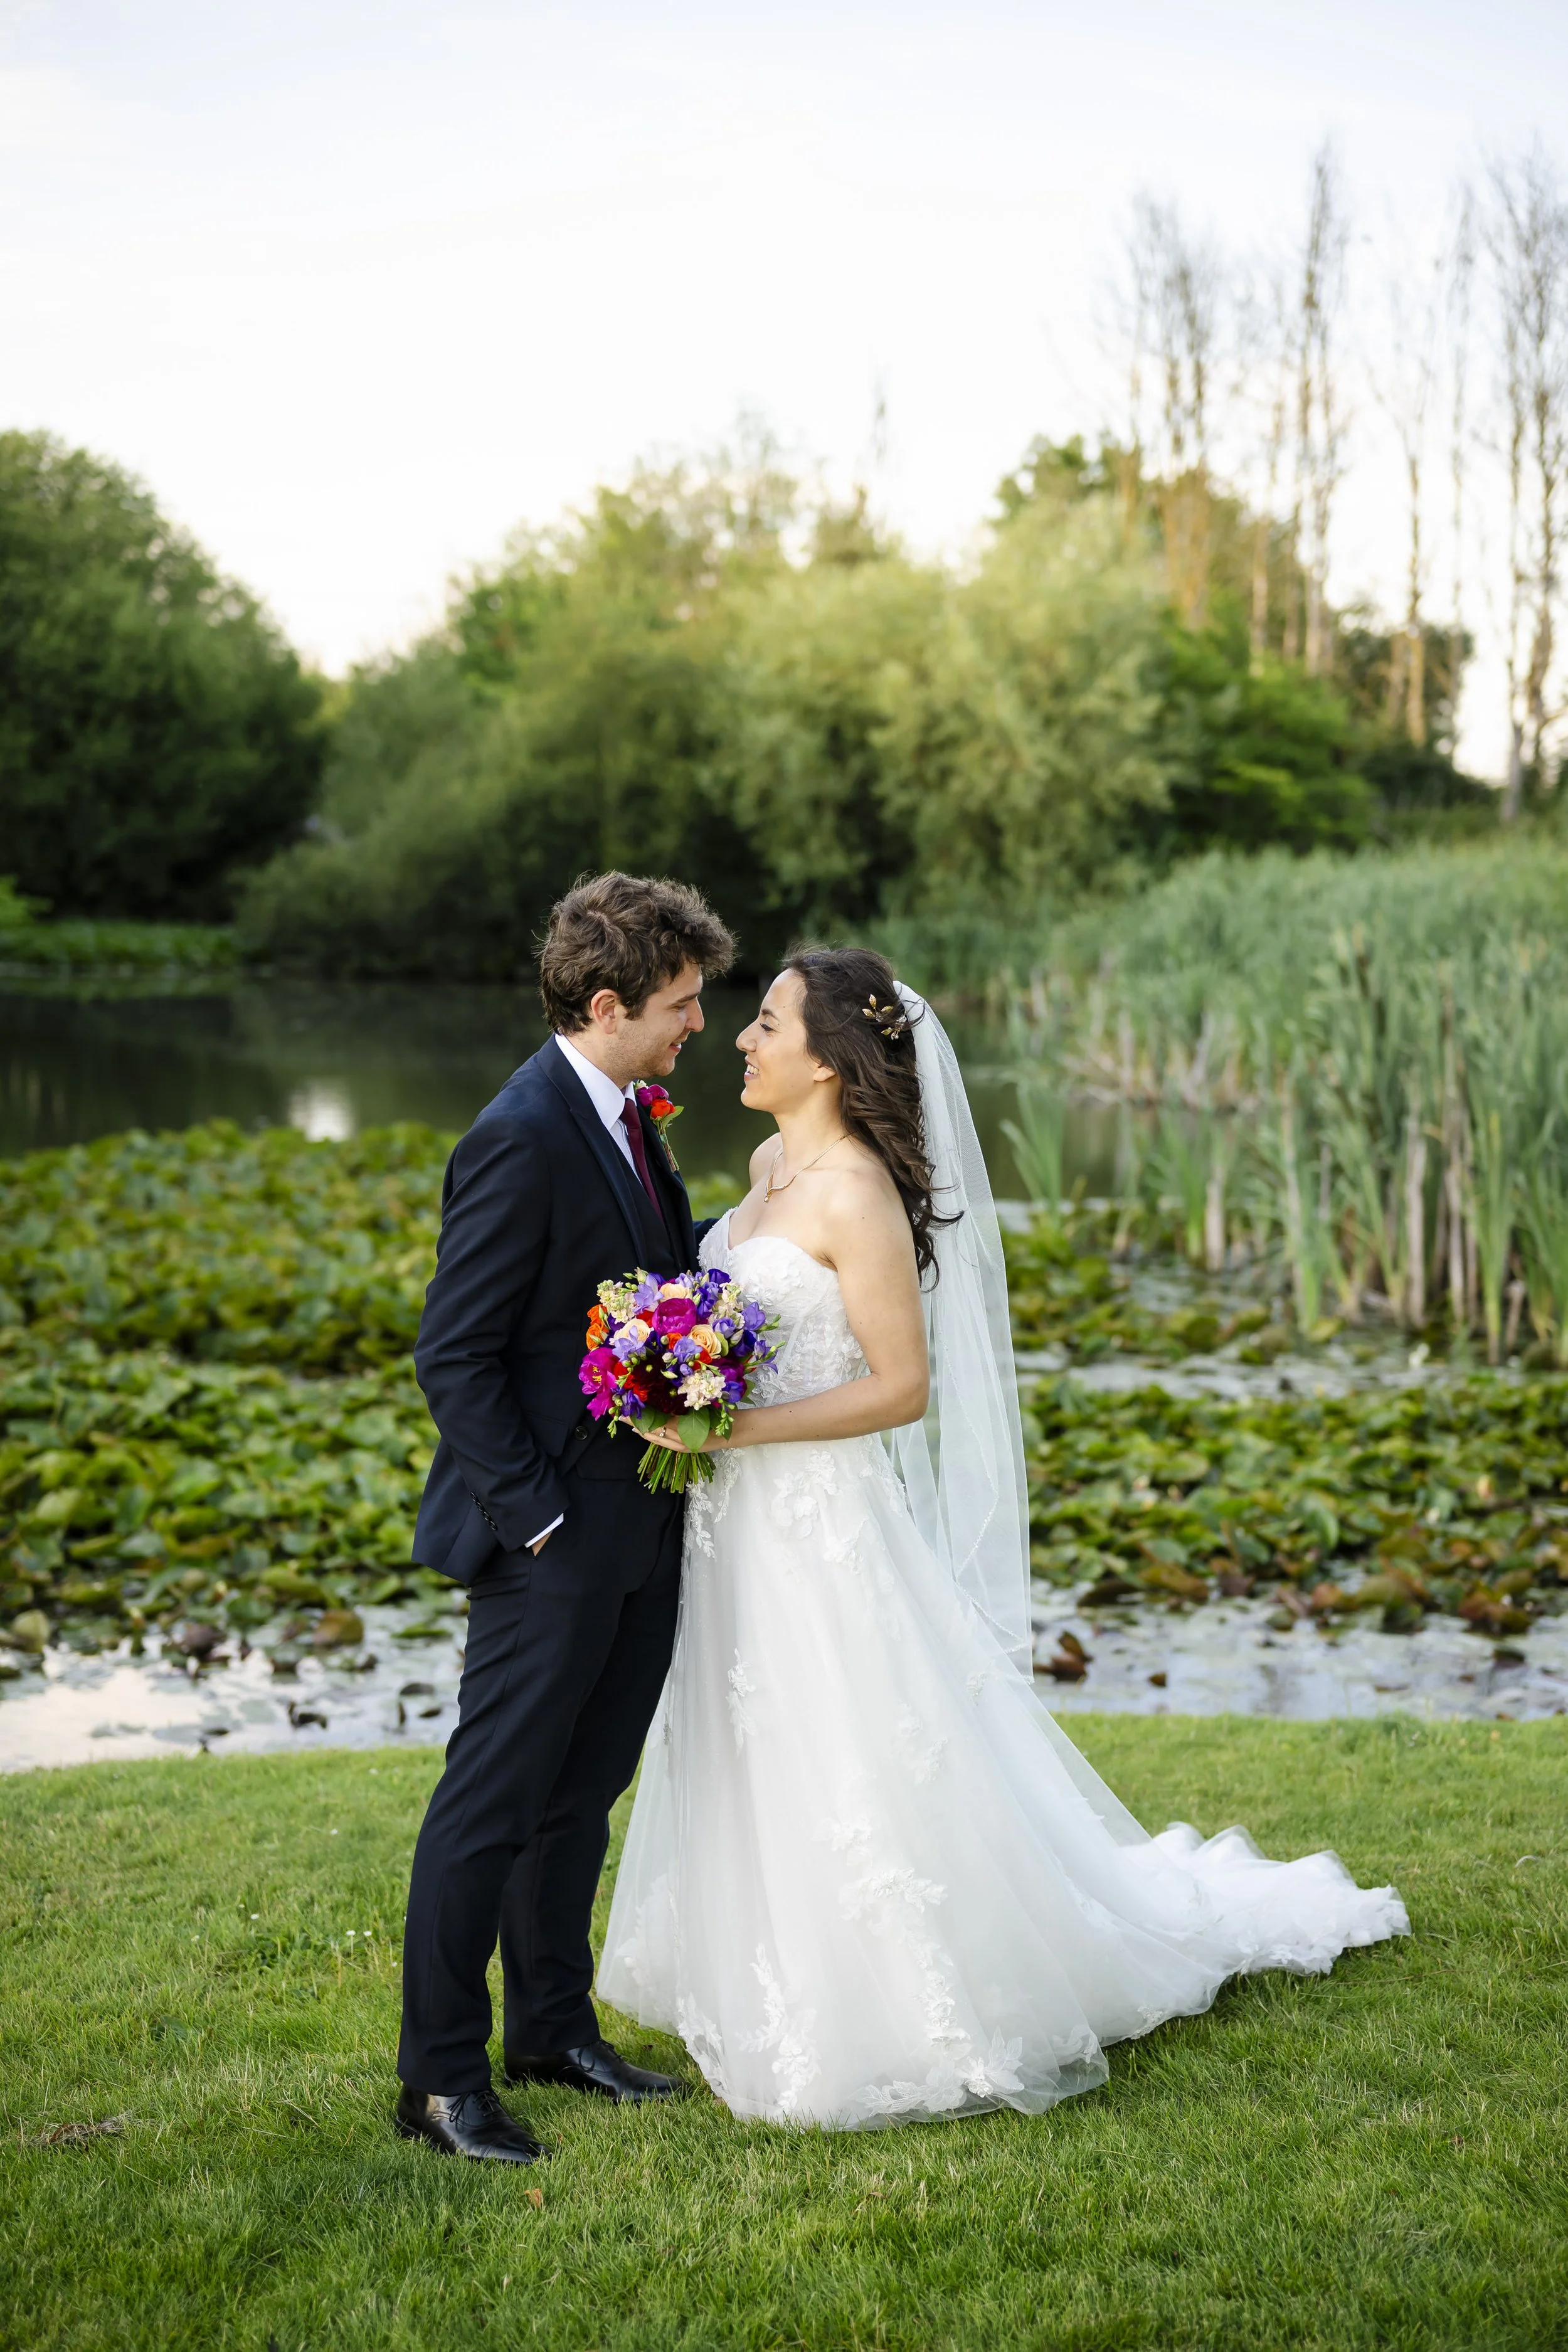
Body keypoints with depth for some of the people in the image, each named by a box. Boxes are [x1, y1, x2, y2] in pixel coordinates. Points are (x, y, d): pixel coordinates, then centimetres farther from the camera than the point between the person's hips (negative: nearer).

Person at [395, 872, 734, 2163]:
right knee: (493, 1803, 1)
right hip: (555, 1541, -9)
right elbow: (453, 1355, -18)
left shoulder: (626, 1115, 9)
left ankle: (555, 2025, 32)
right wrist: (533, 1513, -19)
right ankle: (441, 2077, 12)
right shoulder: (522, 1141, -19)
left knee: (582, 1793, 18)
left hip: (641, 1524, 9)